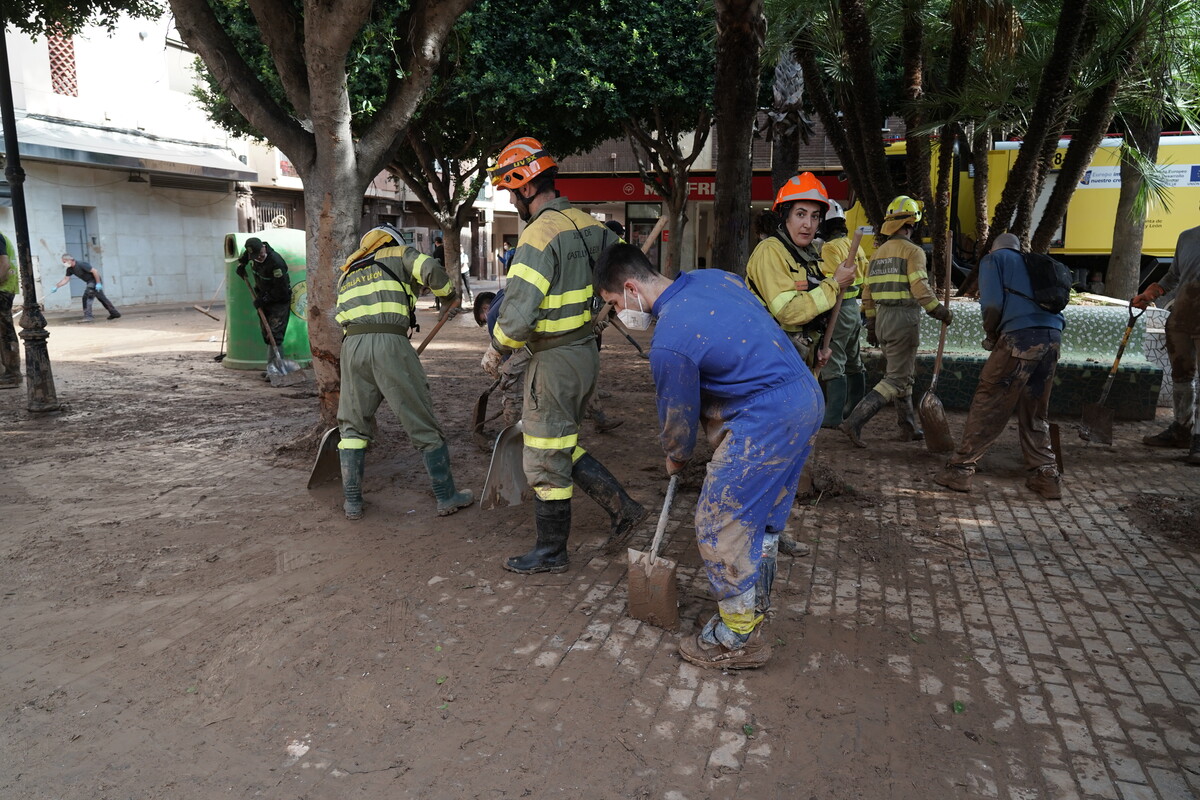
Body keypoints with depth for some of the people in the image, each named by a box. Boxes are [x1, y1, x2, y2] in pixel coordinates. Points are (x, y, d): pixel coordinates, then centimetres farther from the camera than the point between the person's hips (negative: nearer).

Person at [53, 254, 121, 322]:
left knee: (86, 297, -15)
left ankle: (88, 316, -14)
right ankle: (115, 313, 22)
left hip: (95, 281, -10)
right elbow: (65, 279, 10)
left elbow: (95, 271, -25)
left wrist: (98, 283, -26)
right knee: (102, 299, 14)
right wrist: (56, 286, 1)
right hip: (90, 282, 10)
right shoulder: (70, 269, 3)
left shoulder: (81, 265, -23)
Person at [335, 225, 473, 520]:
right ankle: (447, 497, 13)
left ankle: (352, 502, 18)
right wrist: (450, 294, 16)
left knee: (353, 425, 18)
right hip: (390, 343, -4)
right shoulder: (399, 254, 18)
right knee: (423, 423, 5)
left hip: (352, 345, 4)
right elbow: (431, 270, -3)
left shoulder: (346, 273, 32)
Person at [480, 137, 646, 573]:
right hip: (586, 351, 9)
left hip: (555, 361, -9)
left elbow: (519, 313, -25)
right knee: (562, 446, 22)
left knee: (546, 461, 6)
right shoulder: (589, 225, 6)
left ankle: (551, 552, 21)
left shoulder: (539, 236, -19)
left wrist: (496, 350, -6)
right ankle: (623, 508, 22)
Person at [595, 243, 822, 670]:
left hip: (767, 420, -10)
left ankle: (738, 639, 14)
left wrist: (676, 458, 18)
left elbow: (678, 415, -4)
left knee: (720, 524, 2)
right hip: (808, 397, 10)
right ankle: (753, 612, 35)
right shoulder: (714, 277, 6)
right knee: (761, 519, 20)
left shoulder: (669, 343, -18)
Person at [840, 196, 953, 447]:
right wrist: (940, 311, -7)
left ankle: (909, 428, 25)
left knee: (902, 373, 19)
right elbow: (920, 288, -18)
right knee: (896, 380, -5)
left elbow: (867, 293, 15)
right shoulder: (912, 251, -8)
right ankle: (854, 421, -16)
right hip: (904, 318, -8)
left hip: (882, 318, 8)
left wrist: (871, 324, 20)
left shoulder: (878, 253, 14)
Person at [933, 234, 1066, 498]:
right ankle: (1046, 474, 16)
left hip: (1019, 337, -6)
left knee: (987, 404, -3)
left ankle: (961, 468, -2)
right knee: (1035, 412, 15)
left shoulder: (993, 259, 13)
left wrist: (991, 335, 11)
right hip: (1052, 337, 6)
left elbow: (992, 303, -4)